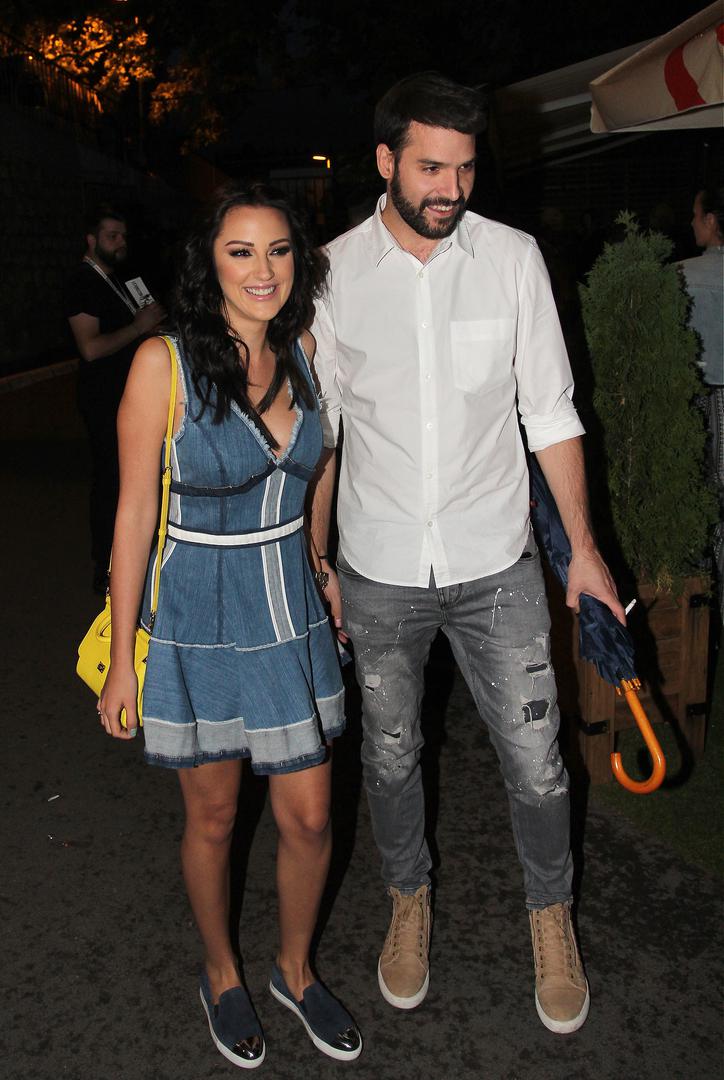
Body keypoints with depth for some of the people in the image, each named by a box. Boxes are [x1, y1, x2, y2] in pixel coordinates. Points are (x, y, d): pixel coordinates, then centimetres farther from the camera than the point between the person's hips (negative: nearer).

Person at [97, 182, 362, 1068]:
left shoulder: (303, 351, -1)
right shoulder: (164, 363, -15)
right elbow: (134, 514, -11)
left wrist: (317, 566, 13)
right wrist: (122, 660, -9)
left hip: (290, 608, 4)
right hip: (199, 617, -4)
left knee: (309, 818, 12)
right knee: (212, 820, 15)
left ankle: (295, 970, 40)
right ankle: (221, 976, 42)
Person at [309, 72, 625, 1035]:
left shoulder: (513, 257, -4)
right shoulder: (335, 273, -4)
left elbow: (550, 410, 1)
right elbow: (318, 426, 3)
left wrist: (583, 547, -1)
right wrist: (315, 562, 5)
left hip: (496, 564, 0)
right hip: (378, 570, 1)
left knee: (536, 761, 7)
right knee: (391, 755, 16)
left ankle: (551, 918, 35)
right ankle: (409, 903, 43)